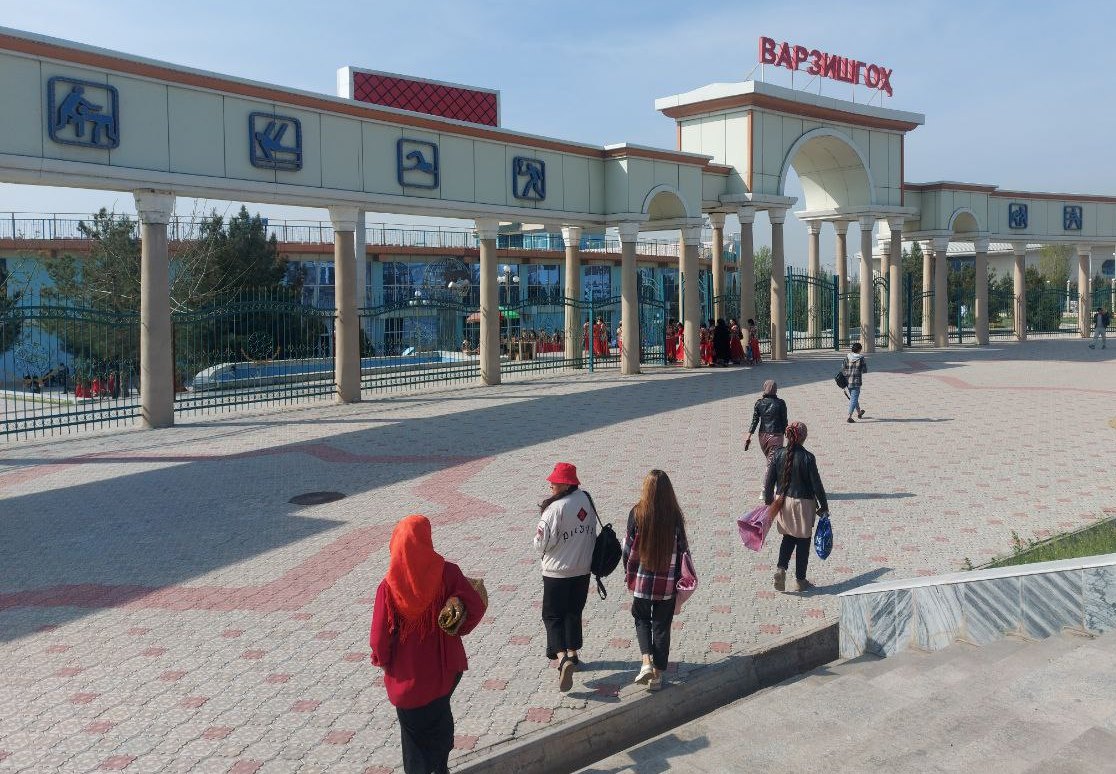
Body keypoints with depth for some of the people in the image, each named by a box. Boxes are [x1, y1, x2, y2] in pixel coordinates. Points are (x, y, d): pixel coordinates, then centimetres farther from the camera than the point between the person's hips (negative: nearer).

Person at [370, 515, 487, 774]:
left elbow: (380, 636, -15)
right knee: (440, 714, 28)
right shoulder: (447, 573, -19)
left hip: (409, 675, -2)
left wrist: (382, 661, 5)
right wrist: (456, 630, 2)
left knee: (416, 728, 18)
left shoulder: (389, 587, -21)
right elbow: (476, 607, -16)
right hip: (445, 666, 2)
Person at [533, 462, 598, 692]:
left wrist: (542, 552, 2)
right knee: (574, 613, 21)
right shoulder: (587, 500, 0)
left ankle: (563, 657, -13)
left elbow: (541, 543, -20)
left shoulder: (556, 508, -23)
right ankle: (572, 653, 32)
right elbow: (592, 533, 10)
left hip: (557, 572, -7)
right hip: (582, 569, 7)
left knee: (553, 616, 3)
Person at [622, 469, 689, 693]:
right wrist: (680, 580, 8)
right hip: (667, 583, 0)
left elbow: (628, 548, -5)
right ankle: (657, 675, 18)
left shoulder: (637, 513, -12)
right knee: (662, 626, 14)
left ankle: (646, 662, 3)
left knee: (642, 619, 21)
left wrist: (628, 575, 10)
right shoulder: (675, 516, -11)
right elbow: (682, 549, -5)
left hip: (641, 580, 0)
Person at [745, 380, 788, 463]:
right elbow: (784, 421, -4)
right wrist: (784, 432, 12)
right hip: (776, 435, -4)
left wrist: (748, 436, 1)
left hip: (763, 435, 4)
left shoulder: (759, 403, -1)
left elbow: (754, 421, -2)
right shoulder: (780, 403, -8)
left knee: (769, 459, 21)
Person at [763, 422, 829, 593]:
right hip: (802, 503, -4)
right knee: (803, 542, 10)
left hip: (782, 501, 4)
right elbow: (816, 484, -11)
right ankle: (800, 580, 19)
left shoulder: (778, 454, -6)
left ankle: (781, 568, 2)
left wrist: (768, 501, 14)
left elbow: (769, 481, 0)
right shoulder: (807, 458, -17)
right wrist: (824, 506, 1)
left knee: (788, 537, 21)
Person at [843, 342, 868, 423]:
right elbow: (865, 370, -4)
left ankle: (859, 413, 42)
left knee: (853, 397, 21)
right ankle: (849, 417, -14)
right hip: (856, 381, -5)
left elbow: (843, 368, 0)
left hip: (848, 380, 5)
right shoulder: (861, 358, -9)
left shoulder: (847, 357, 0)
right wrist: (865, 362, 14)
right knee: (854, 399, -3)